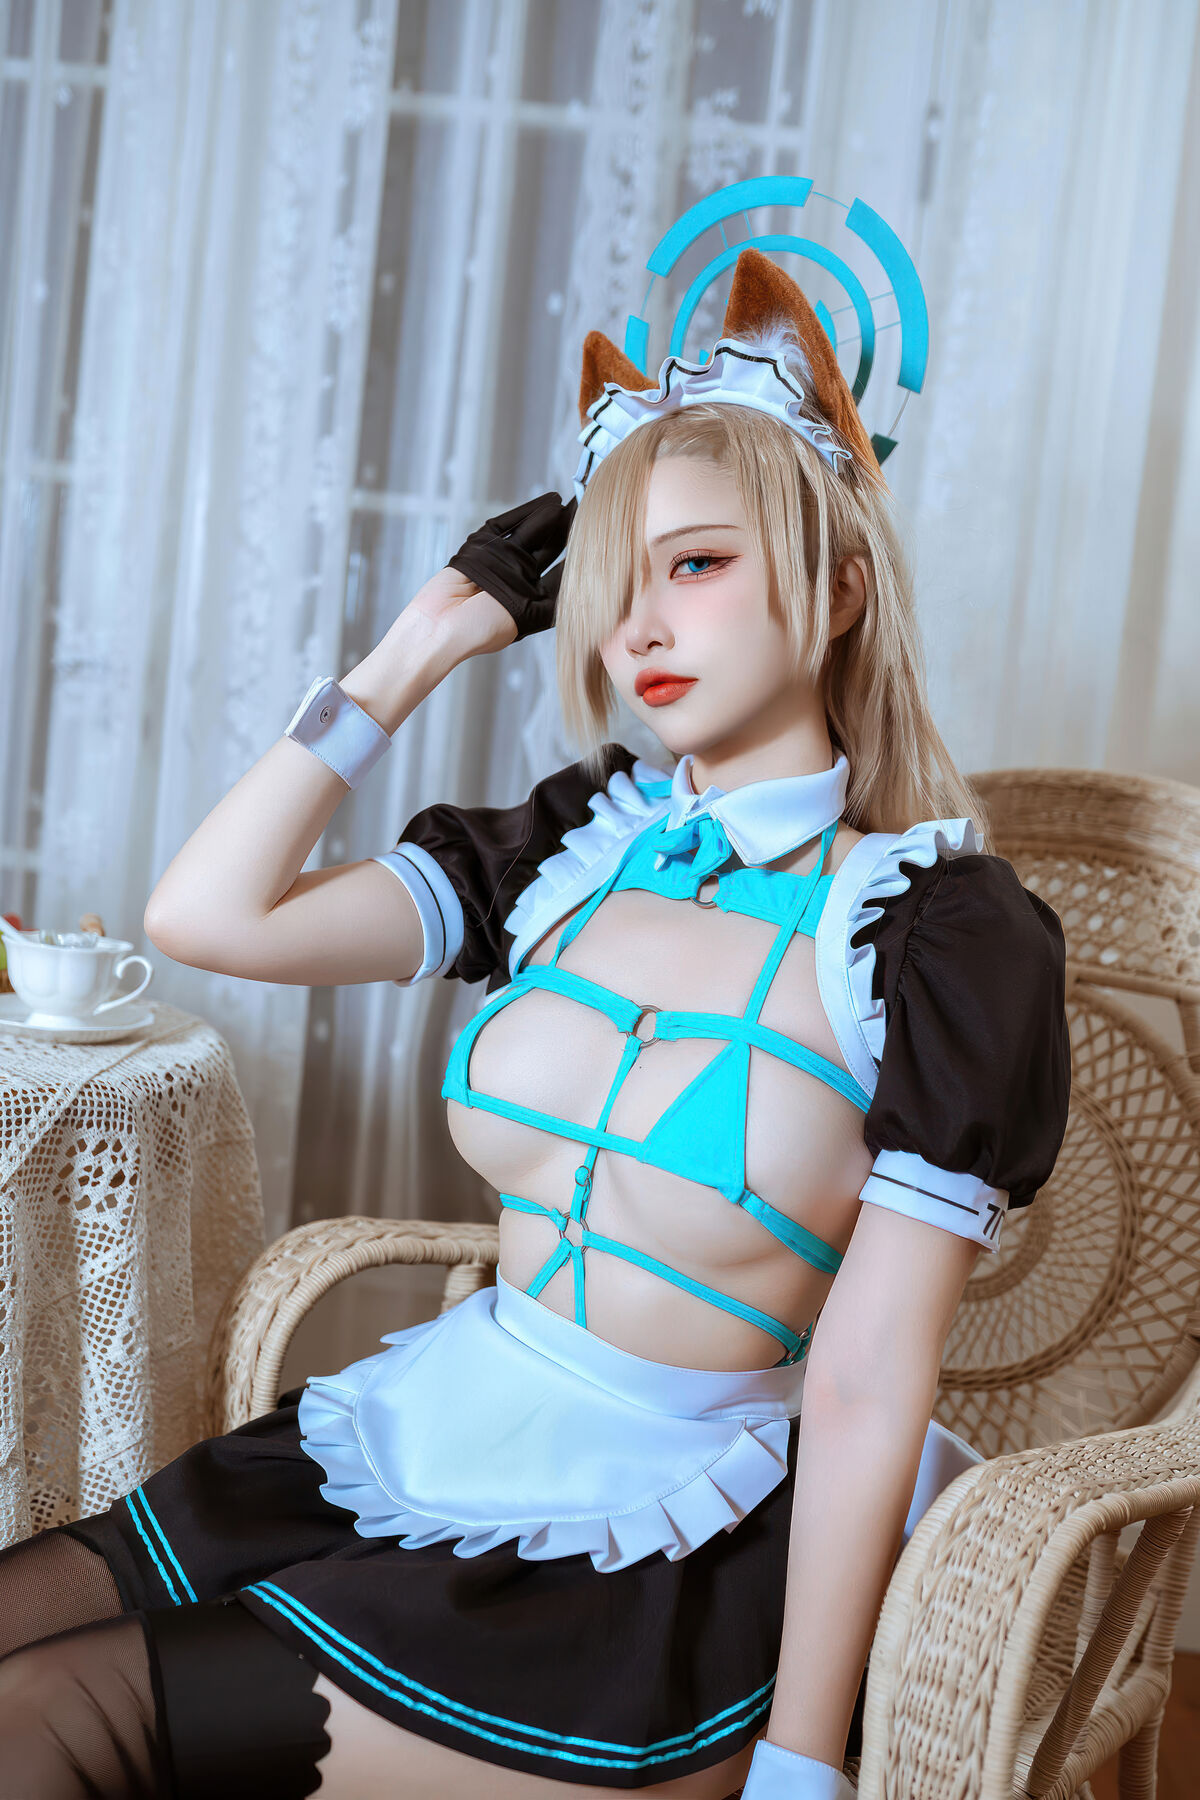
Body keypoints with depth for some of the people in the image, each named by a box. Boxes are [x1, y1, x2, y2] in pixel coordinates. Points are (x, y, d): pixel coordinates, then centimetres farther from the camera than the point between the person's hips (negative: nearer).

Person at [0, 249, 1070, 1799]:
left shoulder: (944, 937, -10)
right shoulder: (574, 850, 5)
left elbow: (868, 1391, -13)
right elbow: (208, 916, -5)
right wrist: (427, 640, -1)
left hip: (673, 1553, -5)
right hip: (439, 1436, 5)